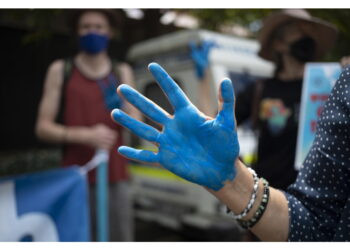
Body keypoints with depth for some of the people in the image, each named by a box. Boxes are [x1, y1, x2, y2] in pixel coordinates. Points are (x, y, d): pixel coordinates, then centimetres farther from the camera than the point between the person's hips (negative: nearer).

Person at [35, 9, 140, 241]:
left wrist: (124, 111, -16)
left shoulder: (122, 72, 10)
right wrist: (85, 135, -15)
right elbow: (43, 127, 0)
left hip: (117, 179, 2)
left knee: (121, 238, 5)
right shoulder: (60, 70, 4)